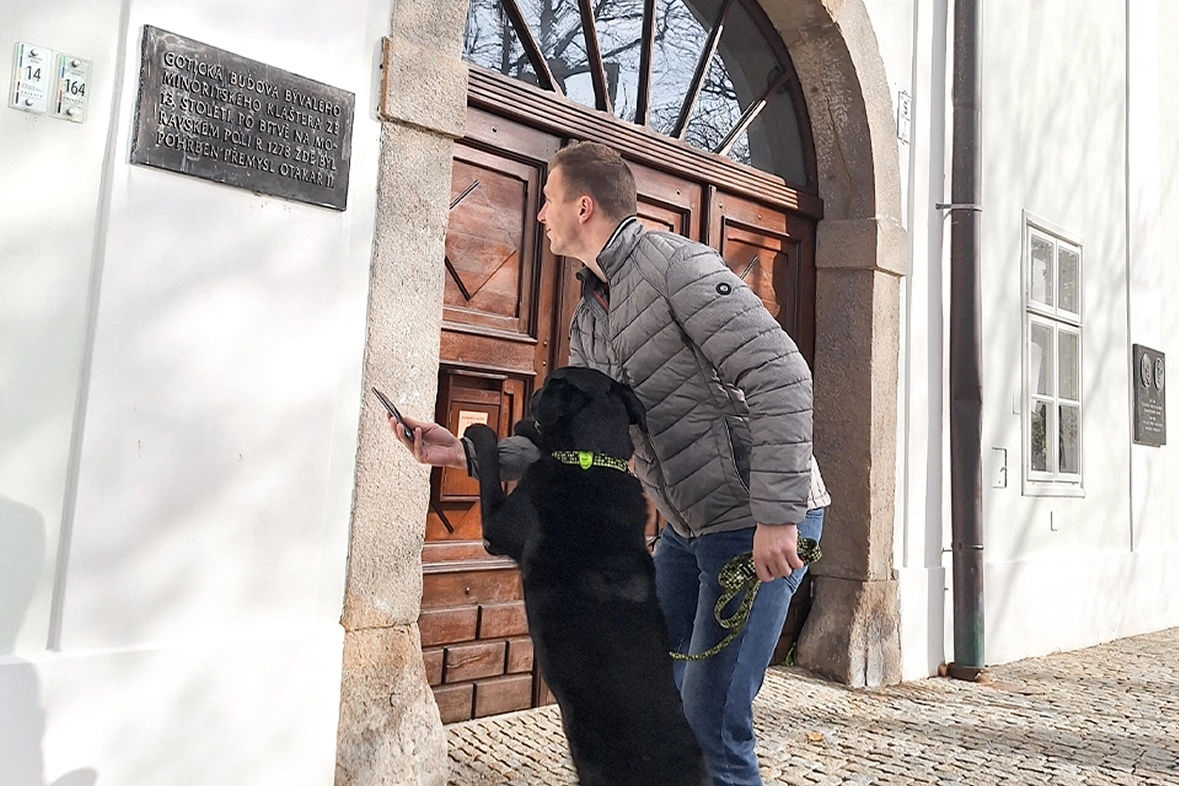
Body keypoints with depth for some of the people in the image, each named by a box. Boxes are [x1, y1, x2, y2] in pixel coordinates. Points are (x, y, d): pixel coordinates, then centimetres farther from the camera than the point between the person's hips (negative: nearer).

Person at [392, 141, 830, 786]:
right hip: (688, 527, 8)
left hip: (764, 522, -8)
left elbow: (782, 376, -22)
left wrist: (776, 516, -25)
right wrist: (464, 452, 3)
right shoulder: (588, 321, 11)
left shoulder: (677, 265, -15)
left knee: (709, 725, -4)